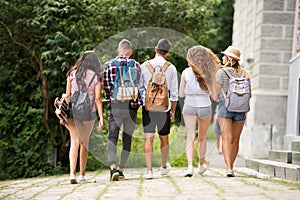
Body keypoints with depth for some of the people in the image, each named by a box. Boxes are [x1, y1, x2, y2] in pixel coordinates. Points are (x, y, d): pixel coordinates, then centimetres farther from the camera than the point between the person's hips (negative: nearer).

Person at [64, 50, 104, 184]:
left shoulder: (72, 74, 4)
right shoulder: (96, 77, -1)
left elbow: (67, 95, 3)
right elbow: (97, 98, -4)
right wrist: (101, 118, -3)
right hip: (89, 112, -1)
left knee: (74, 142, 0)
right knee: (84, 143, 11)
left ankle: (72, 173, -16)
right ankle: (82, 175, 15)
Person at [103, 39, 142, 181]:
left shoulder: (108, 65, 1)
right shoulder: (136, 65, 2)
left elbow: (106, 87, 2)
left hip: (115, 106, -1)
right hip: (131, 106, 1)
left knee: (112, 137, -2)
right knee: (127, 139, 10)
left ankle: (113, 167, -22)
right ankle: (121, 169, 13)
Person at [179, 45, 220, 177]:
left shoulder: (186, 73, -5)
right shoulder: (208, 73, -4)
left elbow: (181, 94, 0)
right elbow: (214, 95, -2)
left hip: (189, 107, -1)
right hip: (205, 106, 2)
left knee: (190, 137, -4)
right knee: (202, 138, 18)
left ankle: (190, 166, -22)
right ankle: (201, 165, 34)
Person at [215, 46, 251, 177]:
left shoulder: (221, 72, -4)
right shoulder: (245, 73, 8)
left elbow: (217, 92, -4)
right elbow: (249, 94, 8)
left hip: (225, 107, -4)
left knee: (226, 138, -8)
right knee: (235, 140, 11)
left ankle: (228, 167, -21)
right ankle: (230, 167, 19)